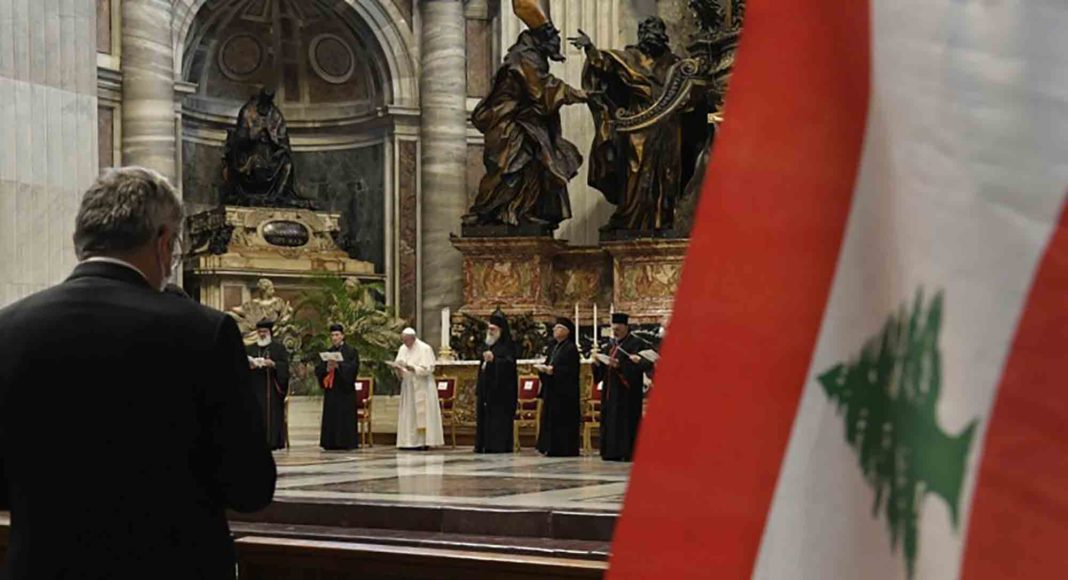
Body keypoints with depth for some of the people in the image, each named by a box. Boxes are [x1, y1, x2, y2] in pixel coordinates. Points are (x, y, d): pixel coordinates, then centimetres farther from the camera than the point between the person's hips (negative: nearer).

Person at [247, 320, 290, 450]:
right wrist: (250, 365, -14)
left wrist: (273, 364, -19)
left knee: (272, 414, -7)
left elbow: (285, 365, -1)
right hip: (255, 387, 2)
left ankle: (272, 441, -7)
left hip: (272, 389, -2)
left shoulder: (278, 348, 8)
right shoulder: (249, 349, 16)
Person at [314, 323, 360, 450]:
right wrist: (327, 368, -12)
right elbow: (318, 369, 9)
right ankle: (332, 443, 3)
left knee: (346, 418, -6)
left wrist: (338, 366, -22)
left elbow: (353, 368, -11)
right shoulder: (327, 352, 15)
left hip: (345, 389, -4)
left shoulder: (351, 351, 2)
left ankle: (346, 443, -4)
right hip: (330, 390, 4)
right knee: (331, 417, 1)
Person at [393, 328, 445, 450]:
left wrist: (412, 368, -25)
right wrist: (397, 369, -11)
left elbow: (428, 369, -15)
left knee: (422, 414, -6)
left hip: (422, 387, -6)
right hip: (407, 386, 6)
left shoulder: (425, 349, -9)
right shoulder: (402, 349, 11)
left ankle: (425, 442, -5)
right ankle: (410, 441, 6)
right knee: (408, 415, 4)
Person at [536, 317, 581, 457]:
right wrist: (544, 368, -3)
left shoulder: (571, 348, -10)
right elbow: (548, 363, 19)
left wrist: (553, 370, -20)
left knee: (563, 422, -7)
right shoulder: (553, 347, 16)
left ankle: (564, 449, -3)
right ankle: (552, 449, 12)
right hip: (551, 390, 9)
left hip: (564, 392, -9)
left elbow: (571, 370, -16)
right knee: (550, 420, 8)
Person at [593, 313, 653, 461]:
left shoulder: (636, 344, -6)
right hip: (611, 390, 8)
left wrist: (620, 365, -25)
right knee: (610, 420, 6)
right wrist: (598, 363, -4)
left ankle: (627, 452, -6)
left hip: (627, 390, -8)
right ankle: (613, 452, 9)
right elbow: (604, 369, 19)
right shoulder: (612, 344, 17)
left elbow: (646, 364, -17)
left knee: (626, 421, -8)